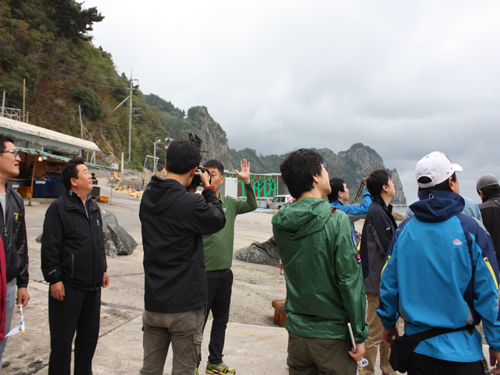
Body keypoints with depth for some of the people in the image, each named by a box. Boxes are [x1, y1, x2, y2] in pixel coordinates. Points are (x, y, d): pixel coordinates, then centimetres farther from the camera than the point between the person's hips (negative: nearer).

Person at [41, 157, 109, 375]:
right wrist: (54, 279, -15)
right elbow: (49, 247, -12)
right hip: (67, 287, -7)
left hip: (92, 286, 7)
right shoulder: (59, 207, -10)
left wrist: (103, 269, 19)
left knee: (90, 334, 17)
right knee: (62, 339, 4)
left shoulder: (93, 207, 13)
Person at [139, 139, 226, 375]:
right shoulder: (191, 203, -22)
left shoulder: (148, 198, 0)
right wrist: (208, 189, 6)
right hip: (186, 305, -6)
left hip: (153, 303, 6)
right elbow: (218, 221, -4)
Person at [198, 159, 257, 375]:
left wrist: (247, 182, 2)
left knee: (221, 320, 19)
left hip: (225, 272, 6)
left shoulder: (229, 203, 6)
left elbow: (252, 205, 15)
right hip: (205, 273, -6)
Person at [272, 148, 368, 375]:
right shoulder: (336, 220, -19)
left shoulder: (279, 222, -3)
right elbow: (350, 280, -18)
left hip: (296, 330, 5)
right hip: (333, 333, -5)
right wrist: (359, 334, -9)